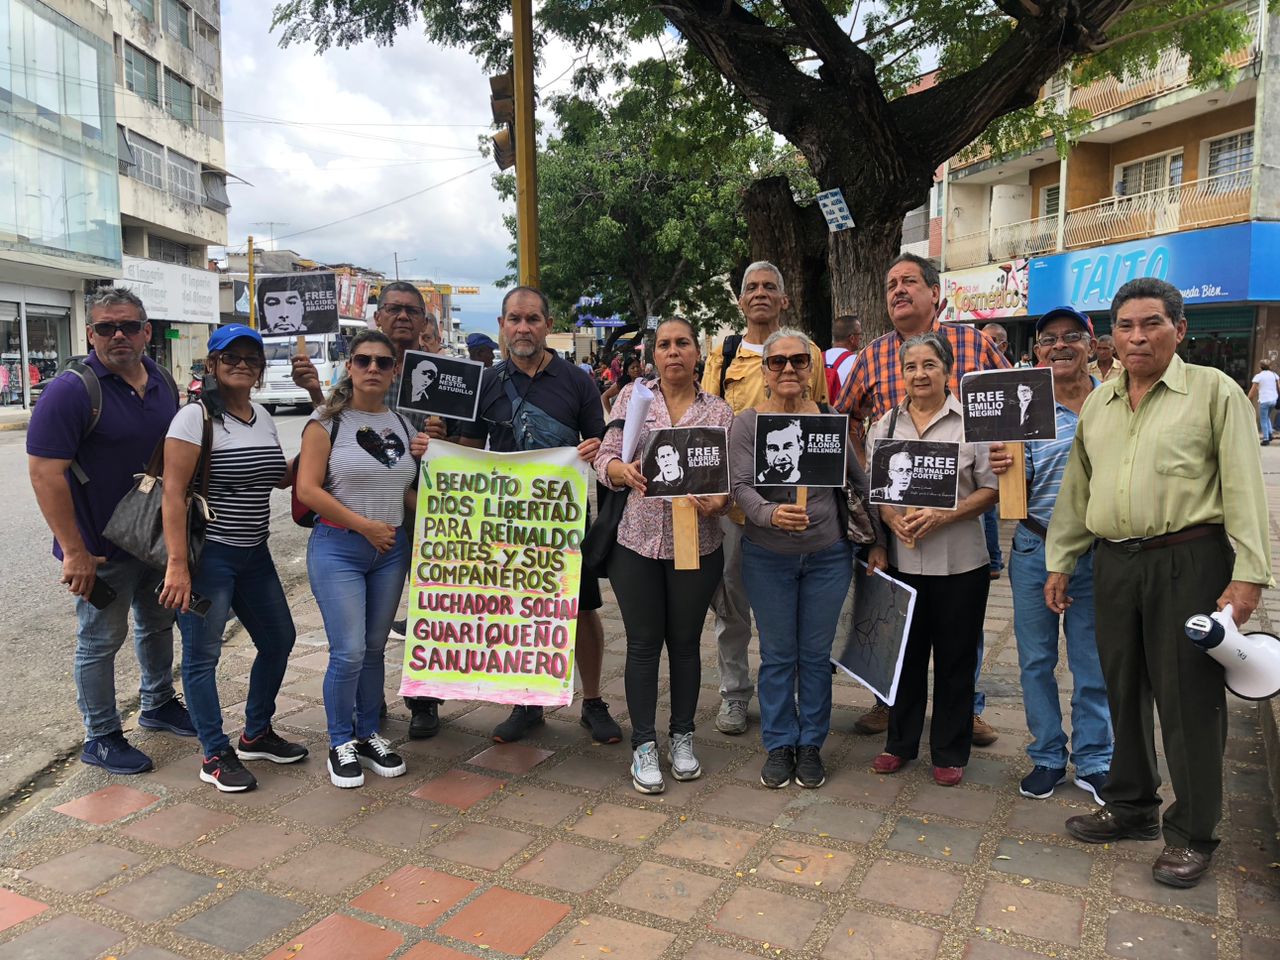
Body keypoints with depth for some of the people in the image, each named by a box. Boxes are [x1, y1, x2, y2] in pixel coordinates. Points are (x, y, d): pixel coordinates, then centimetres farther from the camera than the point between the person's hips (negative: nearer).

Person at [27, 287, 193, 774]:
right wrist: (74, 551, -24)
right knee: (101, 639, 6)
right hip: (102, 547, -7)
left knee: (157, 623, 22)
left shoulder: (163, 383, 3)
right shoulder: (72, 390, -18)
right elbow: (45, 472, -22)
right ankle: (100, 739, 21)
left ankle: (159, 704, 41)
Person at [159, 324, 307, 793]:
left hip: (253, 553, 8)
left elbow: (279, 477, 21)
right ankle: (215, 756, 16)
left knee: (278, 639, 14)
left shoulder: (263, 417, 9)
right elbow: (173, 492, -17)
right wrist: (177, 564, -22)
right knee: (202, 654, 2)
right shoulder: (196, 416, -13)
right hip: (207, 554, -8)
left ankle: (256, 735, 32)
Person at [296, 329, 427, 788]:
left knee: (375, 648, 12)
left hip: (392, 549, 5)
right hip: (338, 548, -4)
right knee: (349, 652, -7)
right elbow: (307, 489, -12)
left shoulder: (404, 424, 9)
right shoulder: (328, 421, -5)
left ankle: (369, 735, 27)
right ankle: (341, 744, 13)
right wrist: (364, 525, -13)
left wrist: (425, 457, -3)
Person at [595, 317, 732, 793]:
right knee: (643, 643, 6)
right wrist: (625, 472, -22)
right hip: (638, 539, 0)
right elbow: (605, 458, 0)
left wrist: (718, 501, -19)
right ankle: (644, 745, 19)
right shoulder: (632, 397, 4)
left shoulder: (719, 410, 4)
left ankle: (682, 737, 29)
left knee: (685, 642, 12)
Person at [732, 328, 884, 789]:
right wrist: (771, 513, -36)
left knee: (816, 654, 11)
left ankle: (811, 746, 27)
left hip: (828, 555, 1)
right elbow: (741, 486, -16)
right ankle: (779, 745, 25)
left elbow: (862, 480, 5)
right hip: (768, 558, -1)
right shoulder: (747, 423, -6)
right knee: (777, 655, 9)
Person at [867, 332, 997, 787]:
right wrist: (893, 519, -10)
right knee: (905, 653, 13)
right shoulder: (886, 425, 8)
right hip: (902, 559, 3)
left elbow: (991, 488, -4)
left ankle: (950, 752, 23)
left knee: (955, 659, 8)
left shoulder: (972, 421, -3)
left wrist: (942, 515, -18)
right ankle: (900, 742, 28)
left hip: (960, 562, -3)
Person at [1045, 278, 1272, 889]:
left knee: (1188, 698, 2)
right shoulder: (1097, 404, 12)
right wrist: (1059, 563, 14)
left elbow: (1243, 486, -7)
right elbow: (1075, 489, 16)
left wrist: (1248, 573, -12)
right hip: (1115, 563, 5)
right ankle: (1132, 806, 32)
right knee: (1124, 690, 14)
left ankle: (1192, 833, 18)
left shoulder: (1214, 391, -2)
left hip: (1189, 562, -5)